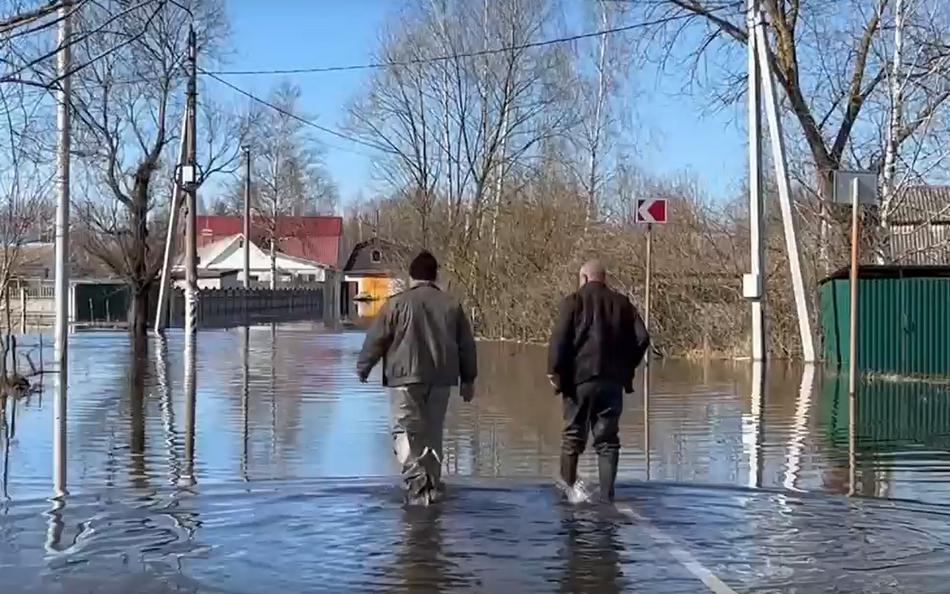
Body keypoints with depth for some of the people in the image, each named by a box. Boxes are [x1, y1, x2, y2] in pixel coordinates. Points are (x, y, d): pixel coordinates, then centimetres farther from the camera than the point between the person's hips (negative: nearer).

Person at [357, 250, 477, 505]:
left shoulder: (397, 304, -5)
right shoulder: (452, 305, 8)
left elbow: (376, 339, -1)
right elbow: (466, 345, 13)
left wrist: (363, 367, 14)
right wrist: (468, 380, 22)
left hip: (406, 378, -4)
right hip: (440, 379, 4)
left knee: (406, 431, -1)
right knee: (433, 431, 14)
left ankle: (417, 479, -19)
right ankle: (432, 485, 18)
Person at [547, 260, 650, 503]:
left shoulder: (574, 301, -1)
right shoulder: (622, 303, 9)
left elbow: (559, 338, -12)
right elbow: (642, 338, 4)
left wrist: (554, 371, -6)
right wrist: (627, 367, 15)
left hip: (580, 378, -3)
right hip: (613, 381, 3)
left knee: (573, 432, 12)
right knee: (608, 438, 5)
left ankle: (568, 481, 23)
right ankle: (606, 495, 2)